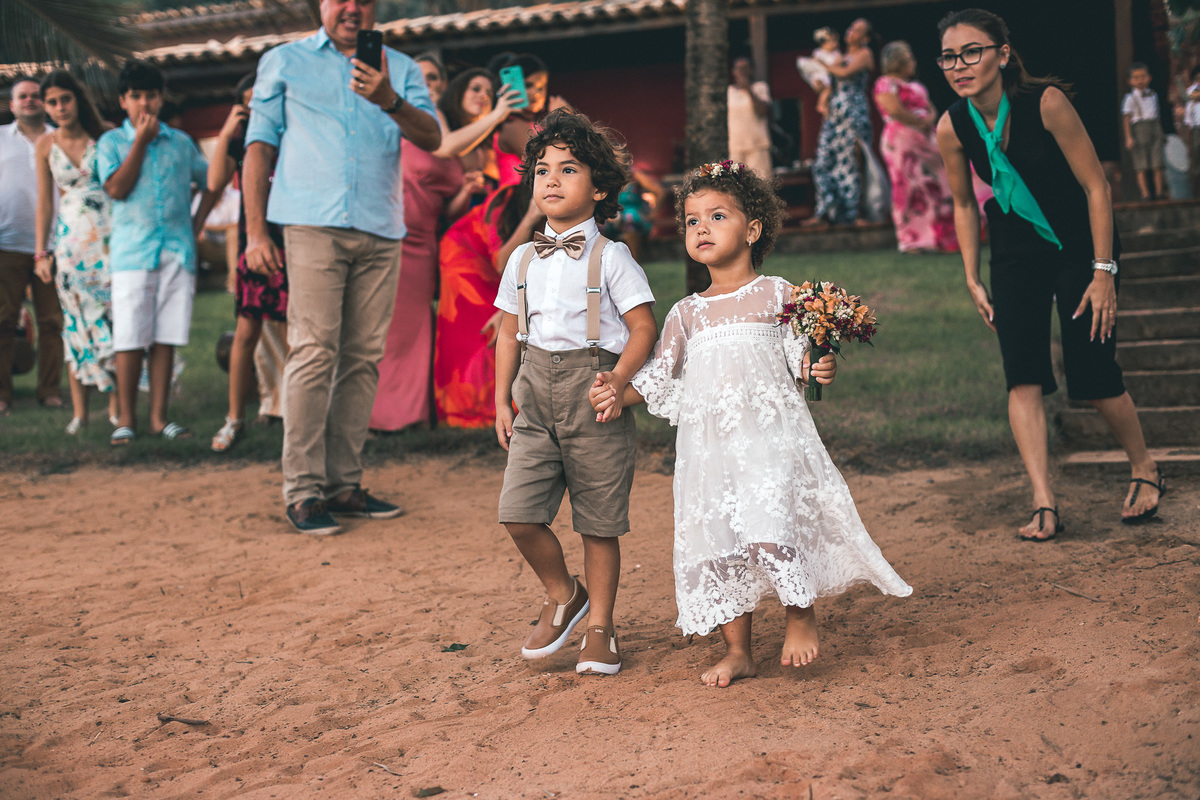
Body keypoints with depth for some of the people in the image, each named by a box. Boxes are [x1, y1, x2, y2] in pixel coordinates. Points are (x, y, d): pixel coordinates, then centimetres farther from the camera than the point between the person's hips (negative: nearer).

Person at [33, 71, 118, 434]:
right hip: (70, 239, 1)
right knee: (76, 322, 0)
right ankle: (79, 410, 5)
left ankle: (116, 405, 3)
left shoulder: (104, 136, 0)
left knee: (113, 318, -5)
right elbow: (44, 201, 7)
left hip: (108, 237, -1)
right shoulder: (46, 145, 5)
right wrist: (41, 252, 4)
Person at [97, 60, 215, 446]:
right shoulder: (111, 142, 7)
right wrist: (141, 141, -4)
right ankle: (126, 418, 4)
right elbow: (117, 188, -7)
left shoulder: (181, 141, 14)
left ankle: (159, 416, 8)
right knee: (129, 340, -4)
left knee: (166, 339, 2)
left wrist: (197, 224, 10)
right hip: (132, 253, -2)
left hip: (178, 251, 2)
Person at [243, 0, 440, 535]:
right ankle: (302, 491, -9)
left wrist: (389, 101, -19)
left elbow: (432, 138, 1)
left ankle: (343, 484, 10)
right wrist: (255, 230, -1)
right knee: (314, 353, -12)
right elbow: (259, 147, 9)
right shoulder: (284, 62, 13)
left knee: (363, 359, 3)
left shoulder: (399, 69, 17)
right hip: (312, 225, -3)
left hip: (380, 232, 3)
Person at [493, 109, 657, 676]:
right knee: (518, 513, -8)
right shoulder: (523, 259, 11)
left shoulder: (609, 257, -3)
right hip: (536, 398, 4)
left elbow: (644, 328, -6)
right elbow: (509, 333, 16)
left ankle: (600, 629, 21)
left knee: (599, 523, 4)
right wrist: (502, 401, 11)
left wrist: (616, 382, -17)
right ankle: (562, 595, 19)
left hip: (595, 397, -4)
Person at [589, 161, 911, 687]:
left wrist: (819, 368, -18)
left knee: (772, 522, -18)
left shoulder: (776, 295, 5)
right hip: (708, 446, 4)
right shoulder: (686, 314, 15)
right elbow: (659, 380, 15)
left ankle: (801, 611, 10)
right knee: (713, 539, 3)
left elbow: (801, 357, 4)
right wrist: (618, 393, 0)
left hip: (770, 434, -4)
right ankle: (737, 650, 16)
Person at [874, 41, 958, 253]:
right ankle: (911, 240, -4)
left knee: (935, 186, 3)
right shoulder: (886, 84, -5)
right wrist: (921, 120, -10)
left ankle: (934, 237, 6)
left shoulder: (915, 86, 22)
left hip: (923, 140, 8)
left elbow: (931, 110, 19)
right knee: (908, 187, -8)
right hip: (901, 141, -8)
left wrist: (930, 119, -5)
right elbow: (895, 111, -19)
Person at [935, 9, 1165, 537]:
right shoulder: (952, 128, -11)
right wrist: (973, 280, 5)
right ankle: (1044, 504, -10)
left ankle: (1145, 469, 22)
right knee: (1023, 376, -11)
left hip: (1081, 244, -3)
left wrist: (1103, 273, -18)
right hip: (1015, 252, 3)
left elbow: (1096, 185, -17)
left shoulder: (1045, 101, -23)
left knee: (1094, 377, -6)